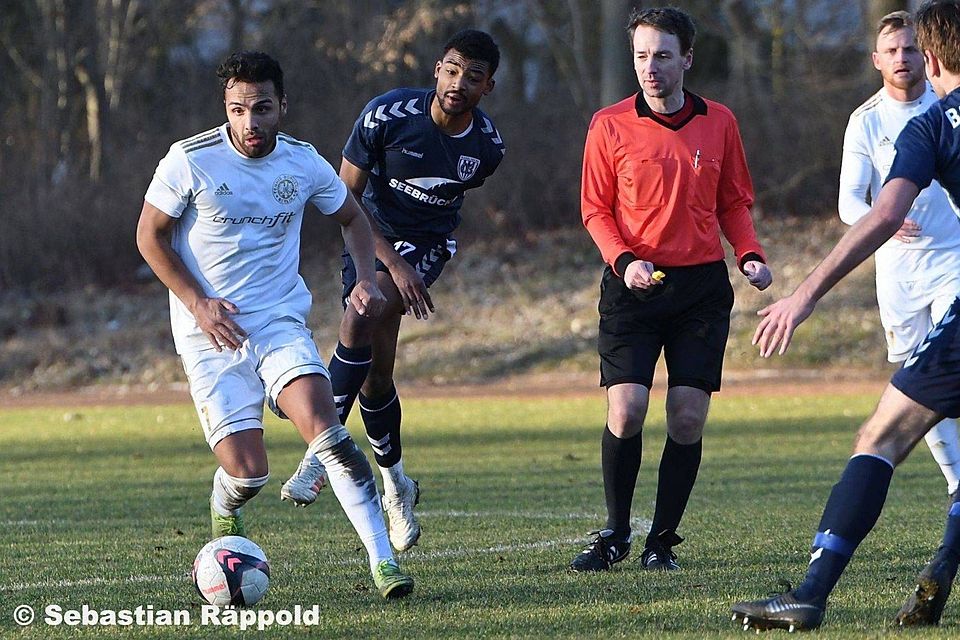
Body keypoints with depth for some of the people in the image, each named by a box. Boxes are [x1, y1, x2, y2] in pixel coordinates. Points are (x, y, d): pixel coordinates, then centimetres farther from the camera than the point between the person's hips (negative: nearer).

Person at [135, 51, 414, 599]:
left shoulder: (304, 163, 0)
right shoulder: (191, 160, -10)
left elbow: (352, 217, 19)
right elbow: (151, 236, 0)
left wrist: (365, 278, 1)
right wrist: (198, 303, -11)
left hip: (282, 323, 2)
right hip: (211, 334, -2)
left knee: (325, 427, -23)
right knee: (247, 473, -10)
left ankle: (384, 562, -22)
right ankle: (224, 513, 29)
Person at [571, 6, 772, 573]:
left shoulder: (719, 123, 7)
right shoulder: (610, 126, 1)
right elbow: (596, 209, 5)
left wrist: (751, 255, -2)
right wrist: (623, 260, -12)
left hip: (702, 287, 2)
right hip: (634, 287, -2)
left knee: (688, 420, -3)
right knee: (626, 410, -12)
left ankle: (662, 541, 9)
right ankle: (615, 535, 6)